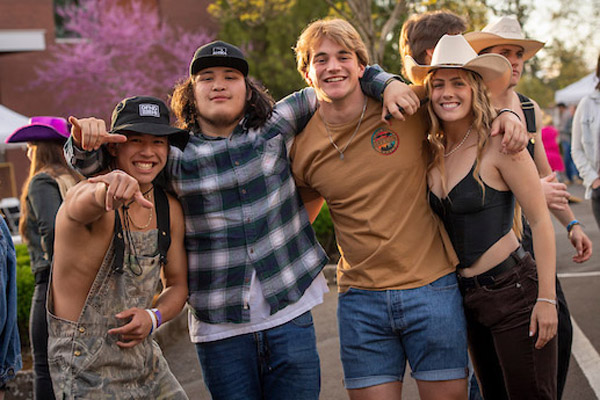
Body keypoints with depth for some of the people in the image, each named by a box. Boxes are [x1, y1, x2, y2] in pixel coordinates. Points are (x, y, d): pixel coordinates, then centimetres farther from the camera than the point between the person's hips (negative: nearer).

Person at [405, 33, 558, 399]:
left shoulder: (498, 145, -13)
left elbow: (541, 220, -12)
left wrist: (546, 298, -14)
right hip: (467, 296, 7)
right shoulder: (432, 150, 5)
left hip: (514, 291, -6)